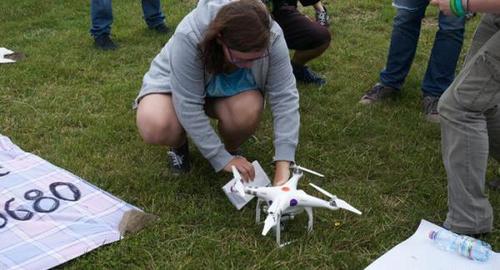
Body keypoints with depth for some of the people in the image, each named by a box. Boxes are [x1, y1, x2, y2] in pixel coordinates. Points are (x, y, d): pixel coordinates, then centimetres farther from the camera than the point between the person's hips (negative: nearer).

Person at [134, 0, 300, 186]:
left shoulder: (271, 37, -31)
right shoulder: (189, 37, -39)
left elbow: (284, 98, -28)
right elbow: (189, 106, -34)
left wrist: (283, 166, -34)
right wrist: (223, 159, -32)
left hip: (229, 90, 2)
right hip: (176, 84, -2)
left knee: (250, 111, -33)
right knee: (155, 127, -33)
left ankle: (232, 149, 2)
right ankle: (179, 145, 4)